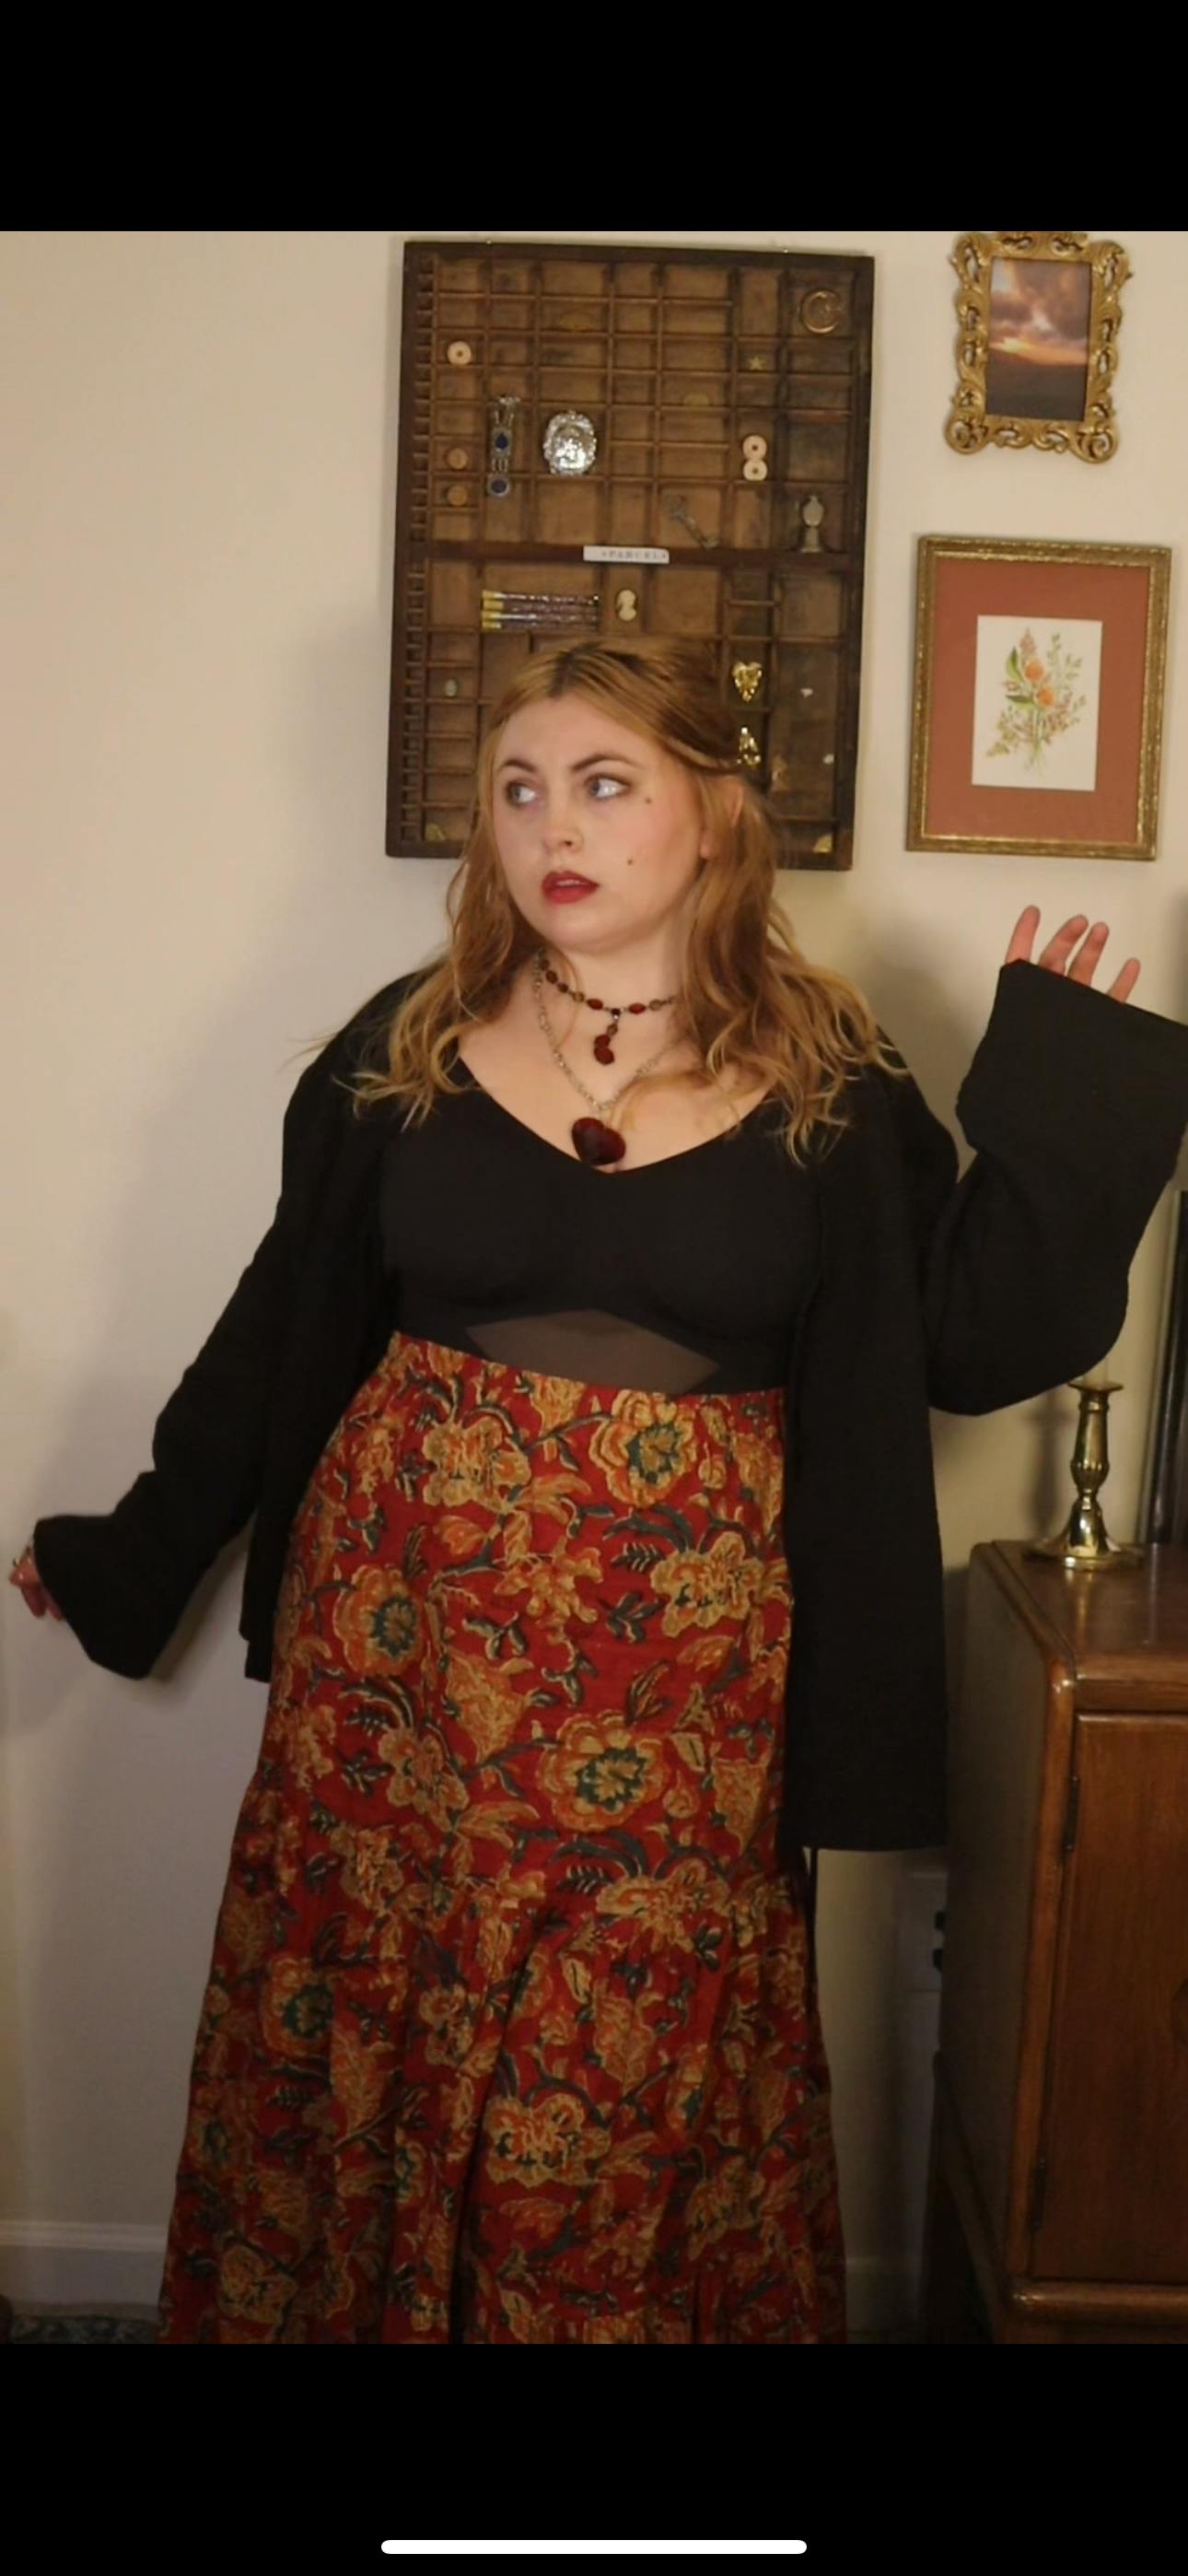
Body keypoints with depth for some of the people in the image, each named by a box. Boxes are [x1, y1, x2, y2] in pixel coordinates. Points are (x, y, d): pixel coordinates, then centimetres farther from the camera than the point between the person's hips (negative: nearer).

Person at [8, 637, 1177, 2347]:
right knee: (362, 2033, 11)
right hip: (401, 1617, 2)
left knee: (638, 2070, 8)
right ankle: (336, 2302, 36)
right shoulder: (405, 1050, 3)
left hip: (683, 1658, -1)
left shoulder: (833, 1079, 0)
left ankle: (627, 2303, 34)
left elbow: (968, 1346, -1)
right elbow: (280, 1325, 9)